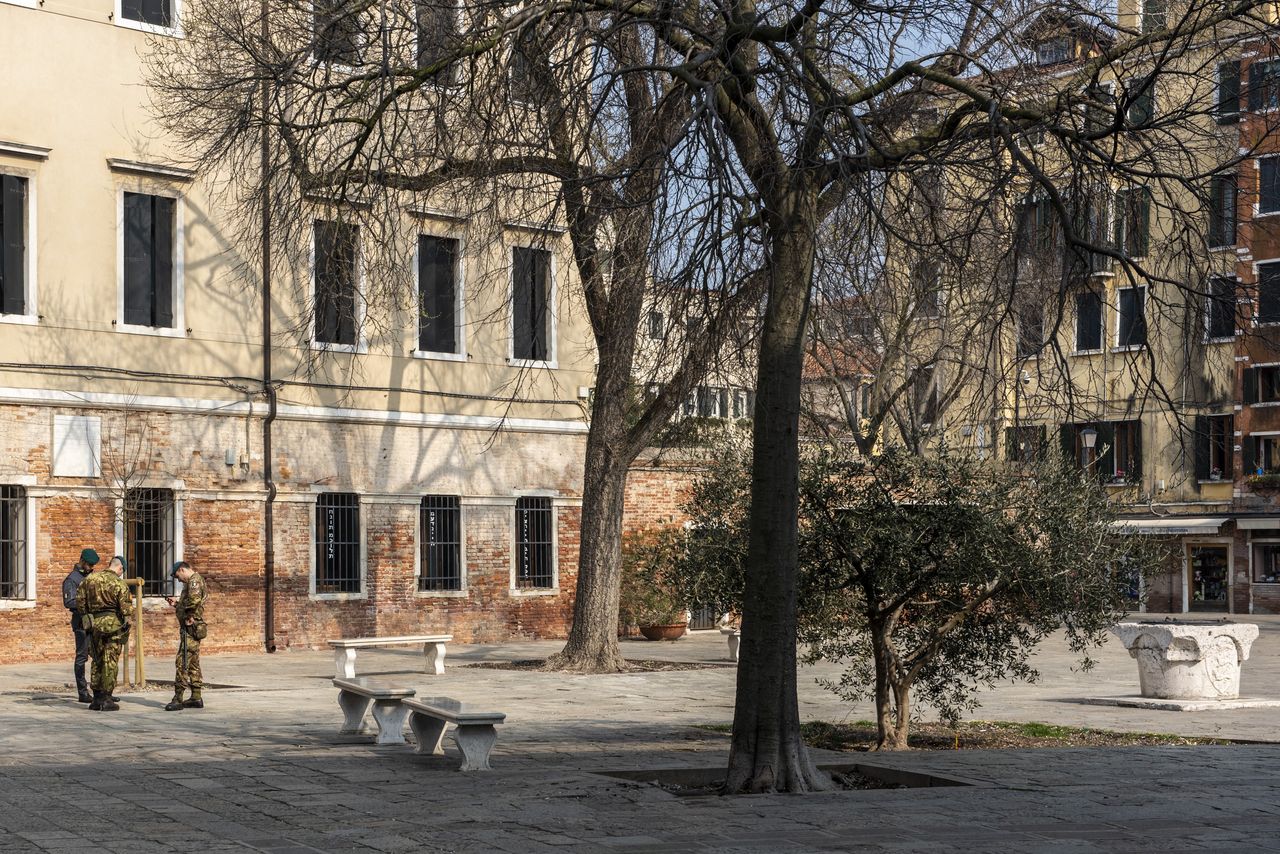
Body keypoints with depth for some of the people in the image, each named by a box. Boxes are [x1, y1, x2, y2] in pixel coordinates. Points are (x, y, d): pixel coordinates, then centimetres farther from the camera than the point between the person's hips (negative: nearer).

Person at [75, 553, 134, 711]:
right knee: (111, 662, 0)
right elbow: (126, 609, -13)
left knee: (97, 661, 15)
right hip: (113, 624, -5)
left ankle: (97, 698, 18)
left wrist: (87, 614, 20)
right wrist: (130, 600, 8)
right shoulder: (119, 583, -11)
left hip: (95, 624, 5)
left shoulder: (90, 578, 3)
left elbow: (79, 600, 7)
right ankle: (106, 700, -1)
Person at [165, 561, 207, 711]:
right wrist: (176, 604, 16)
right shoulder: (192, 582, 20)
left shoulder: (194, 580, -12)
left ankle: (178, 698, -11)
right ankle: (196, 698, 17)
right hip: (191, 629, 11)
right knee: (193, 664, 13)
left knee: (182, 663, -10)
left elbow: (194, 599, -32)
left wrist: (189, 616, -22)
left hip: (190, 627, -11)